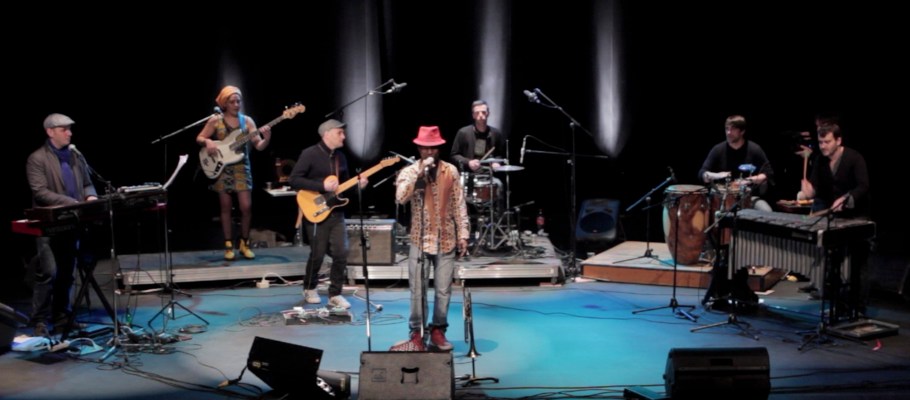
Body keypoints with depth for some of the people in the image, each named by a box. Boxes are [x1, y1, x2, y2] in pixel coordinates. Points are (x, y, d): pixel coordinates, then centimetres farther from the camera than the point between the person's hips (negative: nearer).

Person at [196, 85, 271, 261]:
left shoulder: (247, 121, 1)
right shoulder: (215, 120, -2)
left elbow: (259, 146, -4)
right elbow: (199, 138, 3)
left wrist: (266, 139, -24)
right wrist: (208, 142, -18)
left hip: (241, 168, 1)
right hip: (222, 168, -1)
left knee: (246, 206, -5)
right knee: (226, 208, 3)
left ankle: (244, 243, 12)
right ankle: (228, 246, 12)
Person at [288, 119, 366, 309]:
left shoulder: (340, 157, 12)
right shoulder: (310, 154, -10)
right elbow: (293, 180, -16)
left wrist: (357, 185, -2)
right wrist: (322, 186, -22)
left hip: (336, 212, 6)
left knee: (341, 253, -1)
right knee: (317, 254, 1)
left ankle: (335, 295, 10)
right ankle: (309, 290, 25)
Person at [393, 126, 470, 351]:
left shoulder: (451, 171, 3)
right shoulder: (409, 172, -3)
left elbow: (459, 205, 7)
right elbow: (400, 198, -20)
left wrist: (463, 234, 3)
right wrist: (419, 173, -24)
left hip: (446, 239, 2)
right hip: (420, 240, -2)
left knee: (444, 289, 6)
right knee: (418, 289, 0)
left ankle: (438, 330, 20)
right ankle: (416, 333, 11)